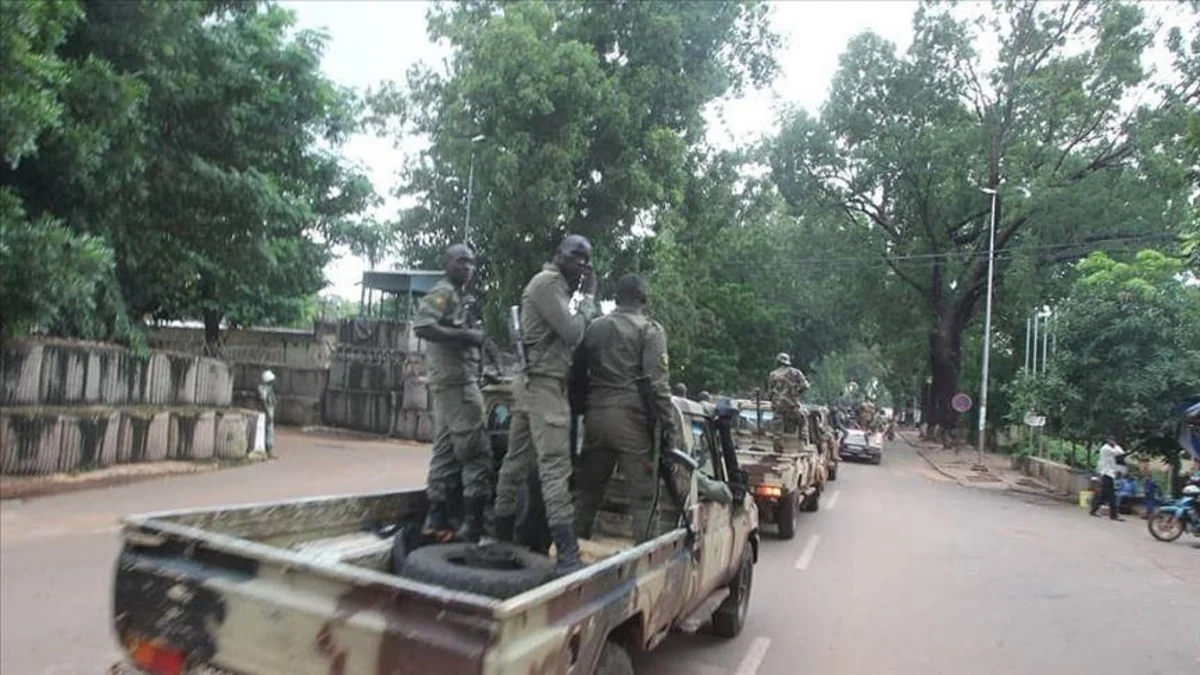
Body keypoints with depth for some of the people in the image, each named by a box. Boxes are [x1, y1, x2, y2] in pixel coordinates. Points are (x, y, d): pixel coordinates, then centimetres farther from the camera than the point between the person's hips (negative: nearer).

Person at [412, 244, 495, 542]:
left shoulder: (457, 295, 23)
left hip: (454, 380, 10)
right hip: (456, 380, -10)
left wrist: (472, 339, 10)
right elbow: (422, 327, -23)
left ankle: (436, 519, 13)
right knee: (476, 452, -9)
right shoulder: (443, 292, -8)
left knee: (446, 450, 10)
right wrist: (467, 335, -20)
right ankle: (473, 522, -7)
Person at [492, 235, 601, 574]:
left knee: (518, 461, 14)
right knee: (555, 467, -15)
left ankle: (501, 531, 23)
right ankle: (567, 553, -17)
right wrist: (588, 298, -4)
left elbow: (569, 334, 16)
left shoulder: (556, 285, 21)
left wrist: (587, 300, 8)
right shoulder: (548, 282, -10)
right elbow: (572, 332, -18)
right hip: (545, 385, -10)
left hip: (533, 384, 10)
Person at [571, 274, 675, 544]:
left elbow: (576, 374, 16)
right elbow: (657, 382, -10)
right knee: (642, 495, 0)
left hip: (595, 415, 5)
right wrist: (667, 424, -7)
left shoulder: (594, 327, 12)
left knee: (588, 490, 14)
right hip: (632, 418, -5)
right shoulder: (650, 330, -2)